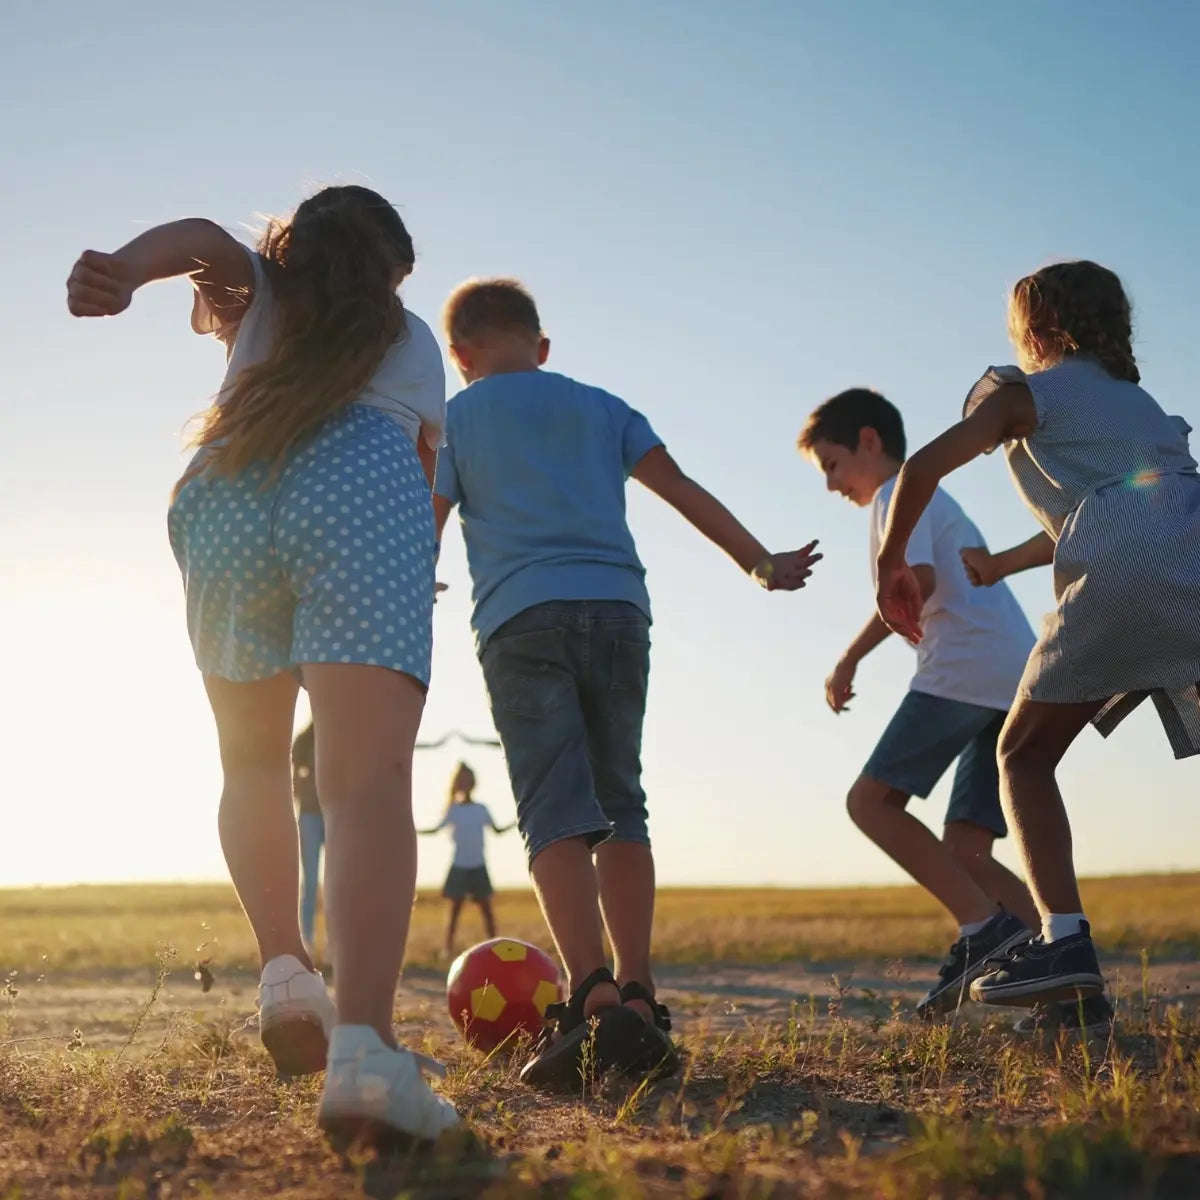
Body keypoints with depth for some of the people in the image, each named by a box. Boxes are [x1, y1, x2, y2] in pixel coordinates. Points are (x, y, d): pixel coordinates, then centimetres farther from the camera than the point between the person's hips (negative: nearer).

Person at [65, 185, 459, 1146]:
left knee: (252, 768, 22)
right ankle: (365, 1045, -36)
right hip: (366, 487, -1)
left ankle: (285, 970, 6)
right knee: (370, 779, -17)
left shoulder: (263, 287, 31)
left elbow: (204, 239, 7)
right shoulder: (414, 340, 35)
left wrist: (124, 270, -11)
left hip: (225, 493, 1)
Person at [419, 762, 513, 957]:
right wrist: (414, 831, -7)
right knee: (455, 908, -2)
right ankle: (449, 948, 1)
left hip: (479, 867, 1)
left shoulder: (481, 809, 5)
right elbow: (437, 829, 5)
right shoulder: (453, 810, 3)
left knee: (486, 907, 1)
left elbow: (497, 830, 11)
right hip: (459, 866, -1)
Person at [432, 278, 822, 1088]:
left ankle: (594, 998, -25)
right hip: (617, 608, 3)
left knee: (556, 815, -10)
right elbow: (682, 489, 13)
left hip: (523, 619, -3)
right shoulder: (601, 407, 21)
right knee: (620, 807, 10)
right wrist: (763, 564, 15)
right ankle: (637, 998, 4)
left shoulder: (456, 419, 14)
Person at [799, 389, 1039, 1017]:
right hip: (1018, 681, 9)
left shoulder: (900, 494, 4)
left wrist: (850, 657, -8)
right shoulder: (937, 501, 34)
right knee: (963, 849, 4)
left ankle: (983, 923, -20)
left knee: (871, 800, -9)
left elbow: (917, 581, -12)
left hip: (967, 669, -9)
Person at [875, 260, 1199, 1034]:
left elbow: (925, 466, 2)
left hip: (1122, 578, -5)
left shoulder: (1025, 391, 16)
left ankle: (1065, 940, -7)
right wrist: (996, 566, 52)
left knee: (1026, 754, 9)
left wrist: (892, 563, 16)